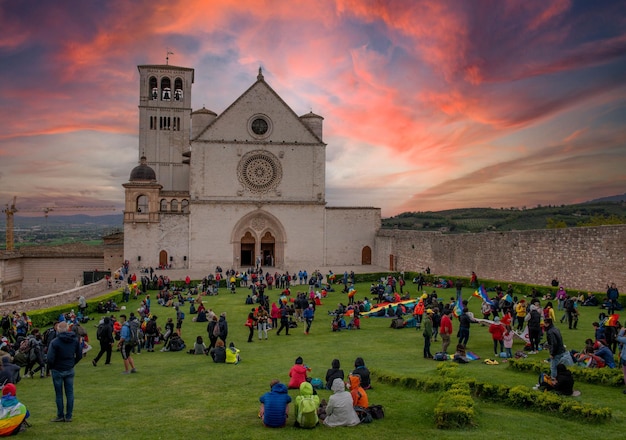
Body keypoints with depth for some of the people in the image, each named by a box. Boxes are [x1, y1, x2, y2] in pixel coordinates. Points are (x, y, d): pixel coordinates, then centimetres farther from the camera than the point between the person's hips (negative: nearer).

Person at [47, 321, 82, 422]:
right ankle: (69, 416, 14)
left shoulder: (55, 342, -17)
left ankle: (60, 416, 14)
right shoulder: (75, 340, -1)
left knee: (59, 394, 7)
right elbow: (79, 355, 4)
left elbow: (50, 358, -19)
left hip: (58, 371, -4)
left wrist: (50, 367, -1)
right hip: (70, 370, 4)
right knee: (69, 393, 9)